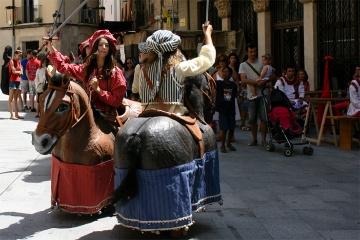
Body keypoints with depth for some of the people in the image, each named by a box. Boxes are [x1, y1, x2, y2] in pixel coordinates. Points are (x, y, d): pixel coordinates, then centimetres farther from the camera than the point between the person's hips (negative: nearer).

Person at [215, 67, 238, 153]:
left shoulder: (233, 84, 6)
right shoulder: (219, 83, -4)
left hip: (231, 109, 4)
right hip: (222, 109, -4)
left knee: (231, 128, 8)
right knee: (224, 128, -7)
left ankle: (228, 144, 28)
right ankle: (222, 145, 7)